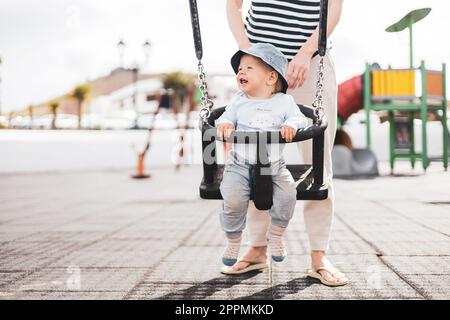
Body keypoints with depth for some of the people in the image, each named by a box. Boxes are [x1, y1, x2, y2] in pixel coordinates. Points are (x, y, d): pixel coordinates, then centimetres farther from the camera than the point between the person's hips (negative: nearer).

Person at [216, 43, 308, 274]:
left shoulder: (284, 101, 3)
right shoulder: (238, 101, 7)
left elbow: (299, 118, -5)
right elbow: (226, 117, 1)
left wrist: (291, 126, -27)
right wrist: (224, 124, -22)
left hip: (274, 166, 0)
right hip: (240, 166, 0)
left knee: (288, 195, -22)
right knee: (233, 199, -23)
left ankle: (276, 235, 6)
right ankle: (233, 241, 3)